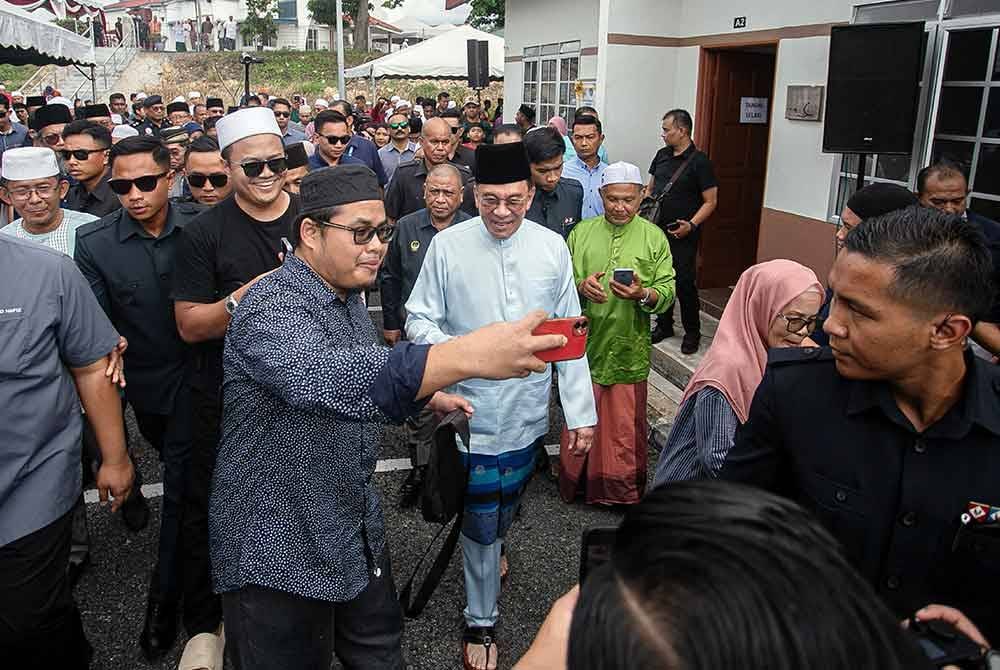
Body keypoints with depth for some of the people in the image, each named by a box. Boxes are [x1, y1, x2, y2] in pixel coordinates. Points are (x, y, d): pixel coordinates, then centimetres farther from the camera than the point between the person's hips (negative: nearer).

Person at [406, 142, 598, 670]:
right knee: (482, 522, 6)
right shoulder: (448, 246, -10)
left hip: (528, 409, 3)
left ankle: (491, 547, 56)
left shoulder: (552, 247, -3)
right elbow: (419, 319, -2)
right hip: (474, 407, -3)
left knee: (508, 505, 23)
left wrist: (581, 413, 0)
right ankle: (481, 621, 28)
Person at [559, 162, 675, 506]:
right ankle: (577, 481, 31)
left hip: (629, 350, -1)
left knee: (625, 423, 6)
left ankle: (624, 490, 25)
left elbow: (668, 292, -1)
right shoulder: (581, 232, 7)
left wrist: (643, 294, -22)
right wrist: (580, 286, -15)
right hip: (584, 345, 1)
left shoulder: (654, 238, 3)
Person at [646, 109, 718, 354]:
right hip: (657, 230, 6)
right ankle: (664, 326, 28)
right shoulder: (662, 155, 10)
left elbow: (710, 201, -9)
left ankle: (692, 333, 13)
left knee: (684, 283, -3)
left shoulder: (699, 161, -9)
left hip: (683, 236, -6)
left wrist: (692, 224, -22)